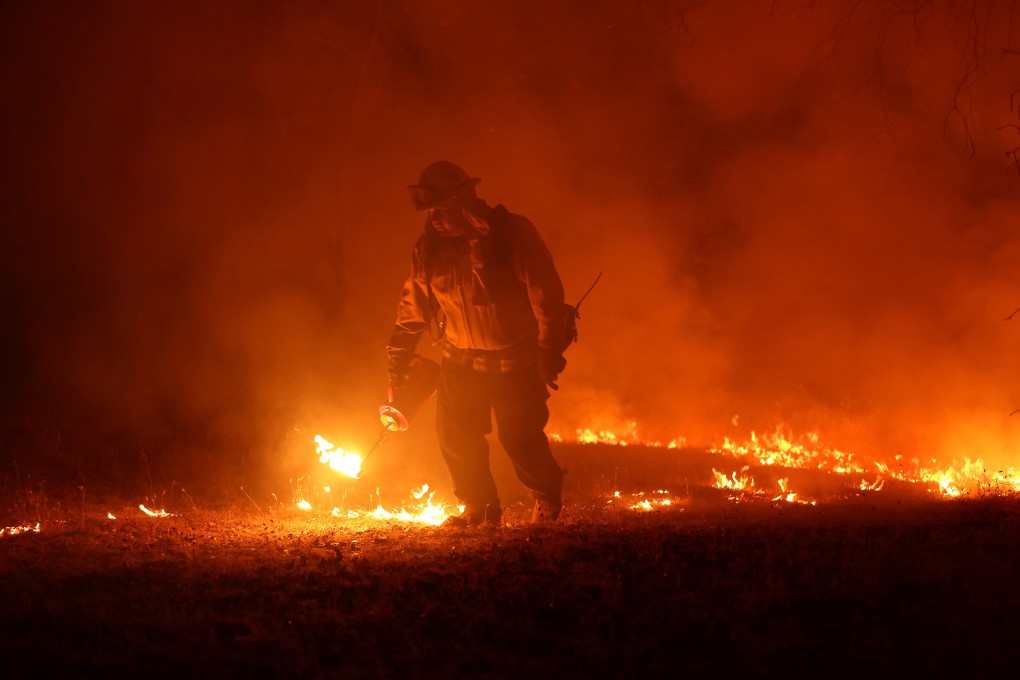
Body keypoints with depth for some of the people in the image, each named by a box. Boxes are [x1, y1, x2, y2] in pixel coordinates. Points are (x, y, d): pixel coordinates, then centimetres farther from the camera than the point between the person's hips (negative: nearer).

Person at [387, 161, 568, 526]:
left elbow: (547, 293, -15)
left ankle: (547, 496, 21)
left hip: (517, 359, -4)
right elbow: (412, 309, 8)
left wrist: (550, 352, -20)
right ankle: (479, 507, 16)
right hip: (462, 360, 4)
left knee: (520, 438, -7)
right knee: (455, 435, -3)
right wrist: (398, 362, 5)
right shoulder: (428, 249, -2)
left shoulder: (512, 234, -16)